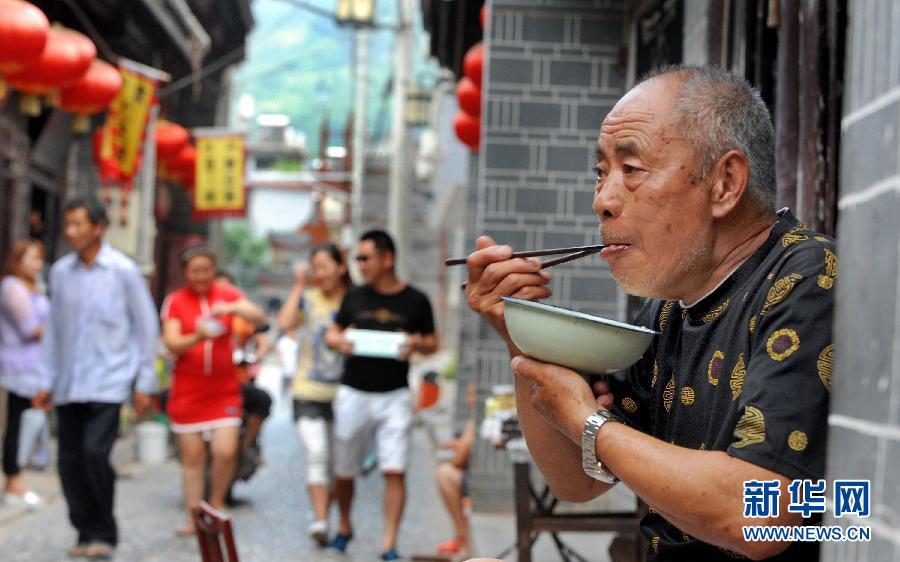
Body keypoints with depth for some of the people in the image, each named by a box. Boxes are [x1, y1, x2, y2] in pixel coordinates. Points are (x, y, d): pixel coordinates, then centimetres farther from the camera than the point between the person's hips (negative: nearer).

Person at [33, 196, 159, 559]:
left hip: (107, 382, -4)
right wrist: (47, 382, 12)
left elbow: (146, 327, 1)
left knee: (95, 452, -17)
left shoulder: (123, 270, -3)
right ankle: (87, 532, 17)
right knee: (69, 461, 3)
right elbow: (54, 328, 15)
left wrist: (144, 383, -1)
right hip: (68, 386, 5)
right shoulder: (61, 271, 8)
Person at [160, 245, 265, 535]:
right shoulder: (175, 301, 1)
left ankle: (217, 501, 13)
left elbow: (258, 316, -6)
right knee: (192, 456, 1)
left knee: (225, 451, -11)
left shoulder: (228, 295, 5)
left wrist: (232, 308, -25)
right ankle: (193, 517, 10)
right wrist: (196, 338, -26)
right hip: (188, 389, 0)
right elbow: (172, 343, -6)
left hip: (223, 389, 0)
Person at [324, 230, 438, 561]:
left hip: (394, 397, -2)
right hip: (353, 394, 2)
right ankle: (345, 528, 35)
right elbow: (331, 333, 14)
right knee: (344, 472, 11)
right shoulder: (355, 297, 5)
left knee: (395, 471, -11)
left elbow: (432, 343, 8)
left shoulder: (415, 301, 0)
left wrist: (416, 344, -14)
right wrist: (339, 341, -9)